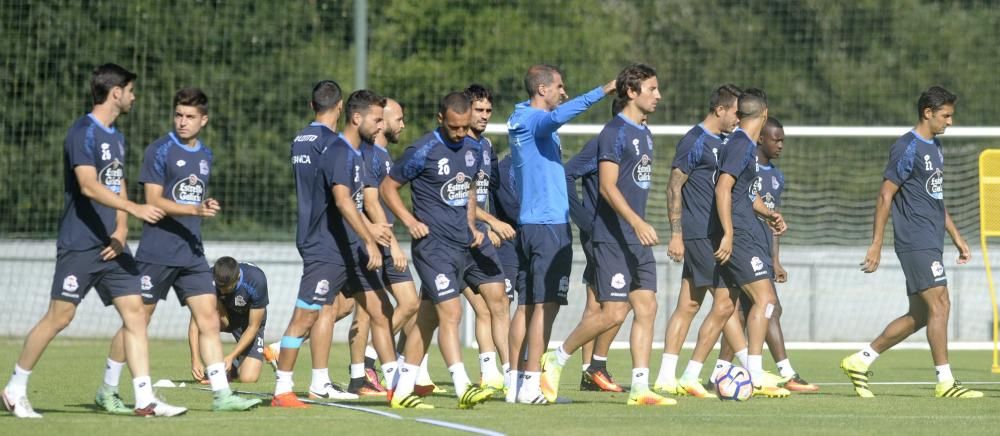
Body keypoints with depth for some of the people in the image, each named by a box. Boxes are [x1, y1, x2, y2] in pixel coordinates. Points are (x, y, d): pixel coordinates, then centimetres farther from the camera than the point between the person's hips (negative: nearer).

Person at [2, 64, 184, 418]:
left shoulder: (116, 138, 16)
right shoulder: (83, 133, -12)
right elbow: (89, 186, -24)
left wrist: (121, 231, 4)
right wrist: (135, 208, -31)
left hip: (110, 244, 8)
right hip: (79, 245, -8)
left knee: (135, 313, -2)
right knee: (59, 317, -5)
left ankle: (145, 400, -4)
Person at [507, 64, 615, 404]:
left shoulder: (520, 118, 15)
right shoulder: (534, 119, -11)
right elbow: (557, 117, -33)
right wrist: (601, 92, -36)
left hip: (528, 223, 9)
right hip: (550, 223, -9)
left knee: (529, 304, 10)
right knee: (546, 304, -8)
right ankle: (531, 385, -11)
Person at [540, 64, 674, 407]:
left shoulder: (644, 134, 15)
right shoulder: (615, 132, -12)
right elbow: (608, 186, -19)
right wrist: (637, 223, -27)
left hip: (638, 238, 9)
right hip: (614, 237, -9)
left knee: (646, 308, 2)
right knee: (613, 312, -10)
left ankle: (640, 388, 1)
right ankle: (556, 360, 8)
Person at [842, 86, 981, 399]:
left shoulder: (935, 148, 18)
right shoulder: (907, 148, -11)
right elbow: (885, 196, -12)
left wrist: (956, 237, 23)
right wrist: (876, 244, -15)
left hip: (931, 243, 10)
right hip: (916, 242, -10)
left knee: (919, 316, 9)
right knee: (939, 305, -12)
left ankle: (860, 361, 17)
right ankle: (945, 382, -10)